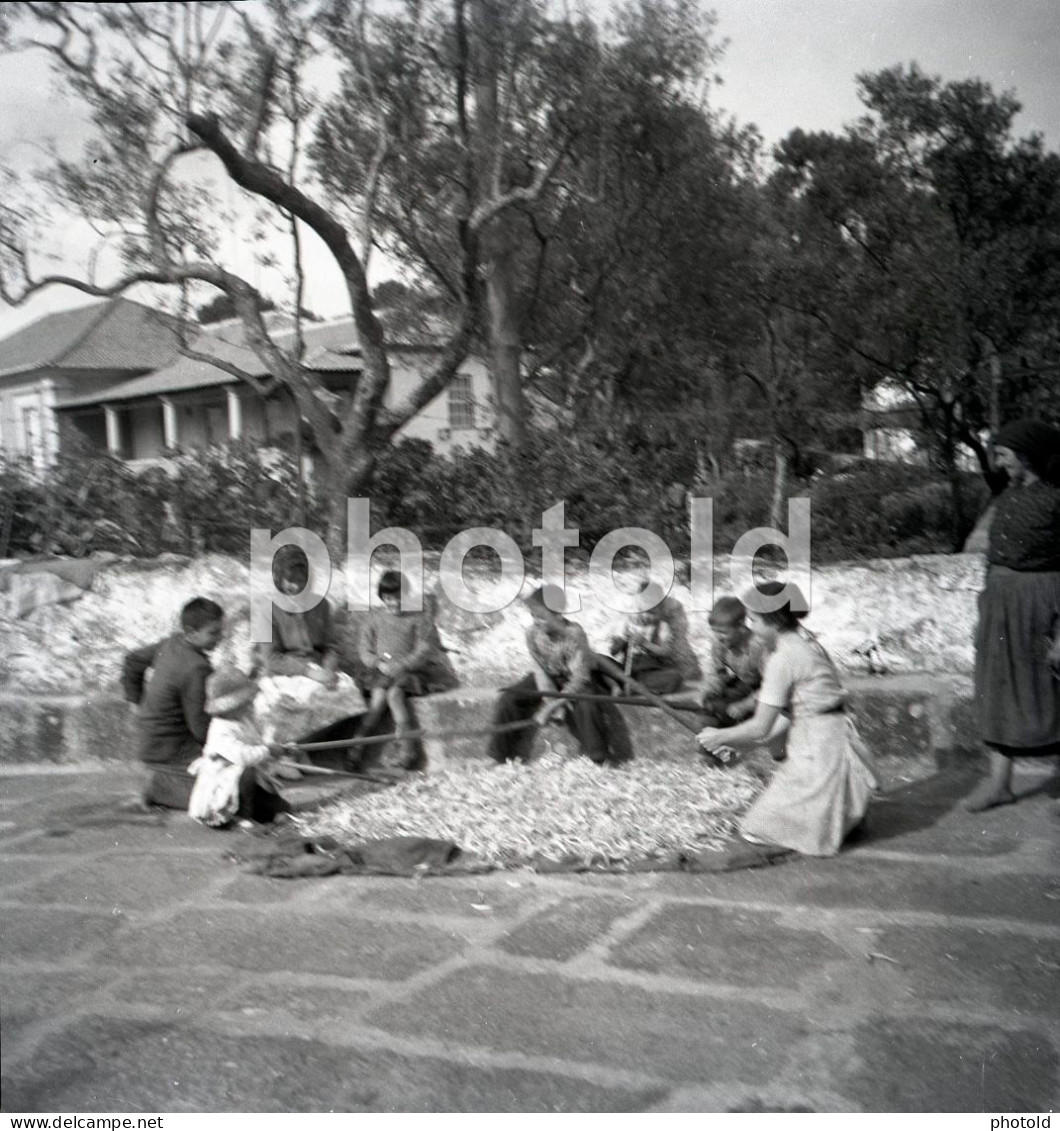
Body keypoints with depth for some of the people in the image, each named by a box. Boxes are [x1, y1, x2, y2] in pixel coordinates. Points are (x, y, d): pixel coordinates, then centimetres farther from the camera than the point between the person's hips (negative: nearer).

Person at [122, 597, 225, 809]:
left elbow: (133, 660, 18)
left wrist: (137, 701, 24)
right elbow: (201, 728, -23)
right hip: (170, 751, -9)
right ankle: (162, 786, -3)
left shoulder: (171, 644, 0)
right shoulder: (196, 669, -26)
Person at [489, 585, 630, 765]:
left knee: (586, 706, -35)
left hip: (577, 679, -4)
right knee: (508, 700, -13)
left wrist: (550, 707, -35)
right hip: (550, 678, 4)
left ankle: (599, 754, -10)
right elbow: (540, 672, -15)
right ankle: (510, 749, 7)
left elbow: (579, 678, -31)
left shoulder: (574, 634, -31)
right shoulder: (532, 634, -20)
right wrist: (552, 701, -29)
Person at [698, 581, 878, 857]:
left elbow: (760, 729, -17)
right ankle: (846, 808, 19)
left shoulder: (783, 658, -20)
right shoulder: (802, 638, 5)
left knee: (758, 830, -3)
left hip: (818, 748, -9)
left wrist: (719, 736, -4)